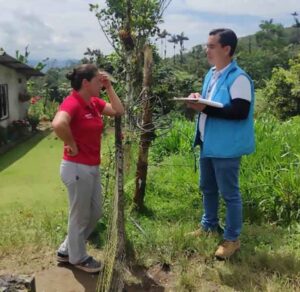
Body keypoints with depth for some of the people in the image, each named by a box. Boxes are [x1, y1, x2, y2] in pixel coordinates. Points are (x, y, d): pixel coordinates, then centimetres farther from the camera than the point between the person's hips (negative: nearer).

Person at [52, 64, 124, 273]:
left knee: (95, 213, 19)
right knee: (80, 215, 8)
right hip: (77, 168, -9)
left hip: (93, 167, 9)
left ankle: (67, 250, 36)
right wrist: (72, 145, -24)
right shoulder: (72, 102, -19)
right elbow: (58, 124, -38)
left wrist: (109, 87, 6)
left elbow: (119, 111, 12)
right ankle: (78, 258, 31)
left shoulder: (94, 103, 9)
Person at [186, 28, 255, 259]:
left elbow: (240, 112, -25)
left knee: (229, 193, 4)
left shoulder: (239, 78, -17)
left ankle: (232, 239, 20)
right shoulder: (211, 74, 12)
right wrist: (198, 99, -2)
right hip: (208, 143, 9)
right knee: (207, 188, 21)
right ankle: (209, 225, 41)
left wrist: (205, 109, -26)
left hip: (226, 147, -9)